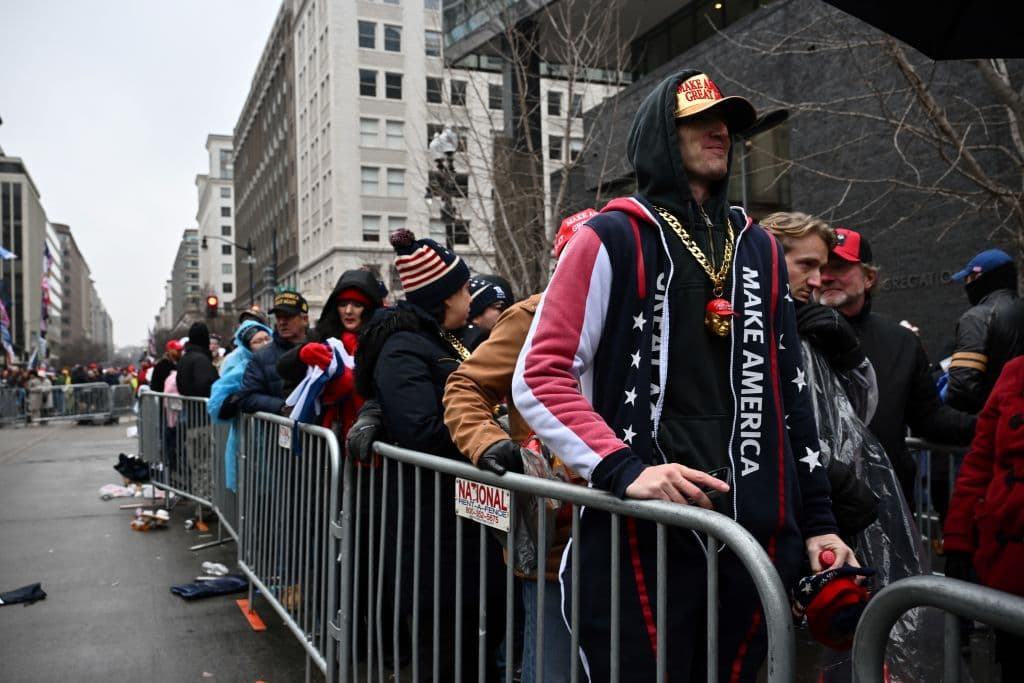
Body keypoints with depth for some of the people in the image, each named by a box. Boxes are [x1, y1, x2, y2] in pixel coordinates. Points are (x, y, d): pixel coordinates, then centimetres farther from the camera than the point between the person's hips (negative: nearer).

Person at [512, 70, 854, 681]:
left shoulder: (759, 248, 15)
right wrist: (624, 469, -20)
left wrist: (817, 522, 13)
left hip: (758, 532, 6)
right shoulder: (612, 239, -2)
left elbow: (789, 389, 16)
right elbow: (540, 377, -7)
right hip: (643, 530, -5)